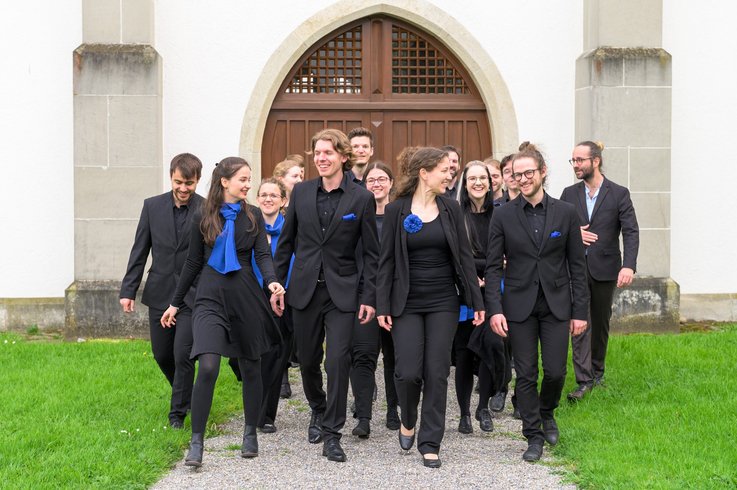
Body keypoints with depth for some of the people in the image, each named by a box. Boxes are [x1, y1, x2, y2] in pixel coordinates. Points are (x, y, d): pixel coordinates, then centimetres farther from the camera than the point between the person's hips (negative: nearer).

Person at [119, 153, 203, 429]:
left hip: (193, 295, -3)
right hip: (160, 292, 4)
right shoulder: (152, 206, 2)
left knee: (183, 355, -8)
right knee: (162, 354, 12)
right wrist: (128, 290, 1)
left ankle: (178, 412, 7)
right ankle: (184, 394, 38)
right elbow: (140, 251, 5)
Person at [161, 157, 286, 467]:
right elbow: (193, 263, 11)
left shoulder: (253, 216, 6)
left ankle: (250, 434, 25)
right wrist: (175, 303, 14)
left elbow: (263, 255, -2)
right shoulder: (204, 218, 4)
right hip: (211, 298, -1)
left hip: (246, 298, 2)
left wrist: (271, 281, -23)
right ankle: (196, 443, -10)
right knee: (208, 368, -17)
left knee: (251, 369, 8)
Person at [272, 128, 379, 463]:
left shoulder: (361, 199, -4)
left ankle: (332, 434, -1)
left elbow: (371, 253, -1)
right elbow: (286, 242, 10)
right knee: (307, 360, 12)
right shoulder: (301, 192, 4)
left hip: (342, 292, -3)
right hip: (305, 290, 3)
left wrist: (369, 297, -6)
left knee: (338, 360, -11)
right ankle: (318, 411, 38)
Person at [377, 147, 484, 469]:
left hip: (443, 302, 2)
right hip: (407, 303, -2)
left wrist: (476, 301, 0)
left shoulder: (450, 209, 3)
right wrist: (382, 306, -6)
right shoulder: (396, 210, -3)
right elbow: (386, 260, -1)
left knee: (437, 373, 1)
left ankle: (430, 443, 10)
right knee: (407, 372, -8)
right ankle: (408, 421, 23)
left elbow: (464, 256, 5)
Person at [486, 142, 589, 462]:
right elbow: (493, 266, 0)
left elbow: (577, 266, 3)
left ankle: (546, 413, 31)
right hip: (520, 306, 0)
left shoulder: (566, 213, 1)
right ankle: (533, 435, 15)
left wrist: (580, 311, 0)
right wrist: (495, 309, -9)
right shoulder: (503, 215, 0)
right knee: (526, 374, 2)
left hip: (556, 305, 0)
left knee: (555, 371, 0)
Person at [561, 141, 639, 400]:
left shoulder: (619, 194, -2)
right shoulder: (569, 194, 7)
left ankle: (597, 371, 29)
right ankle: (584, 381, -10)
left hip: (605, 269, -1)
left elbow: (631, 232, -9)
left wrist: (629, 265, -23)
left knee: (601, 323, 12)